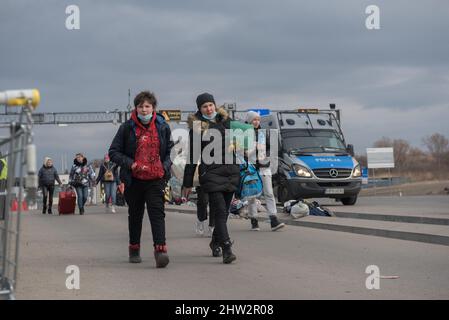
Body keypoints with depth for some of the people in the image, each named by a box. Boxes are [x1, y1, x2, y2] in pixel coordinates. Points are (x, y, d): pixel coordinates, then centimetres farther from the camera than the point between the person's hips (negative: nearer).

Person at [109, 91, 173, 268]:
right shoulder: (127, 128, -2)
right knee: (135, 215, 15)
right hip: (134, 180, 1)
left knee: (157, 212, -15)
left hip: (156, 179, -1)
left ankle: (160, 250, -24)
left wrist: (165, 167, -1)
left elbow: (170, 151, 17)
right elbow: (113, 152, 1)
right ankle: (134, 250, 30)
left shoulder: (162, 127, 4)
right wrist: (130, 164, -14)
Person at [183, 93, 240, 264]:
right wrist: (187, 183, 3)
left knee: (224, 211, 10)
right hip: (210, 172, -4)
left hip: (230, 171, 4)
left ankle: (216, 242, 30)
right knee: (220, 211, -13)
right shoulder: (197, 127, 2)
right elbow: (192, 156, 3)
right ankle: (227, 249, -19)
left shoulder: (224, 120, 12)